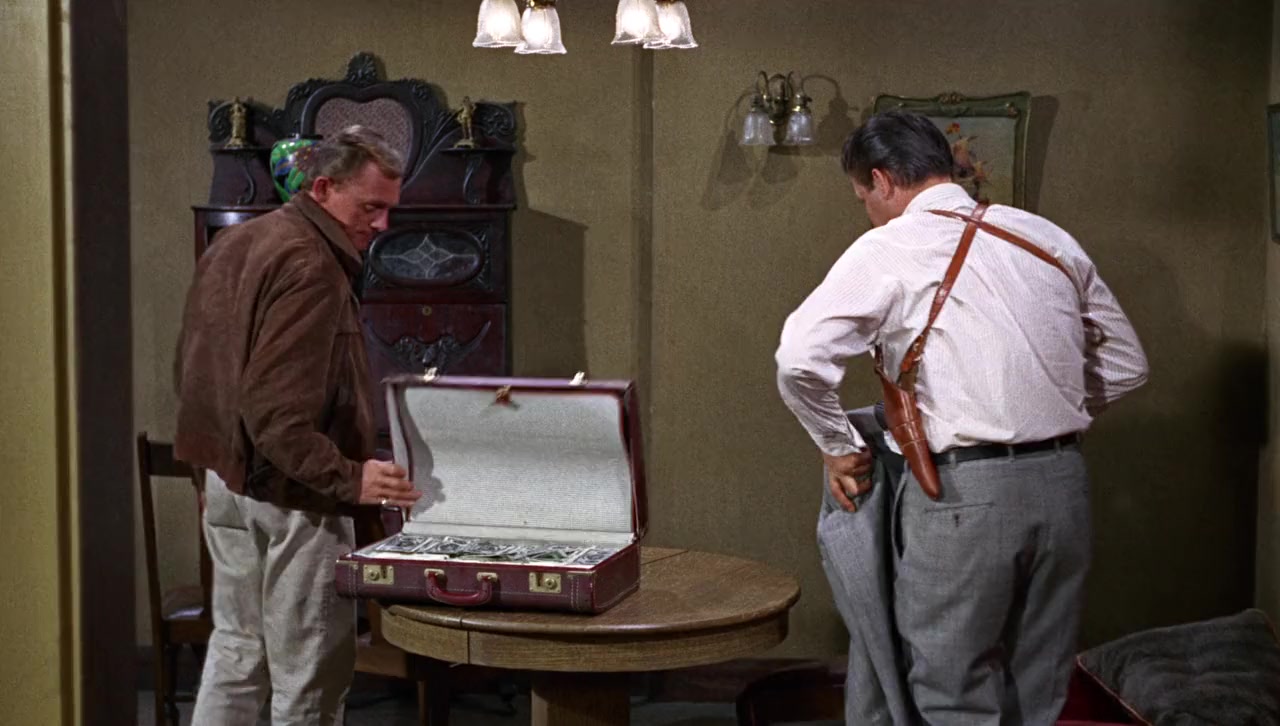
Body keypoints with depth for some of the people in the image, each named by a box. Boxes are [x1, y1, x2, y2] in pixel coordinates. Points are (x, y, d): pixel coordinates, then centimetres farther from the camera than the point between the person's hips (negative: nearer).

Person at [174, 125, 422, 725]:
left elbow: (191, 371, 18)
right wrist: (348, 478, -25)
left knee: (235, 652, 19)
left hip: (225, 479, 10)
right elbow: (277, 410, -27)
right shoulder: (309, 266, -20)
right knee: (310, 675, 0)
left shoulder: (233, 243, 12)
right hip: (289, 494, -10)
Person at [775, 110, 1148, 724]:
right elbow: (1125, 363, 16)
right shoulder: (1047, 237, 11)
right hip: (1062, 482, 6)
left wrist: (838, 449, -1)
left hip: (962, 491, -6)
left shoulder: (889, 248, -5)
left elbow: (800, 360, -15)